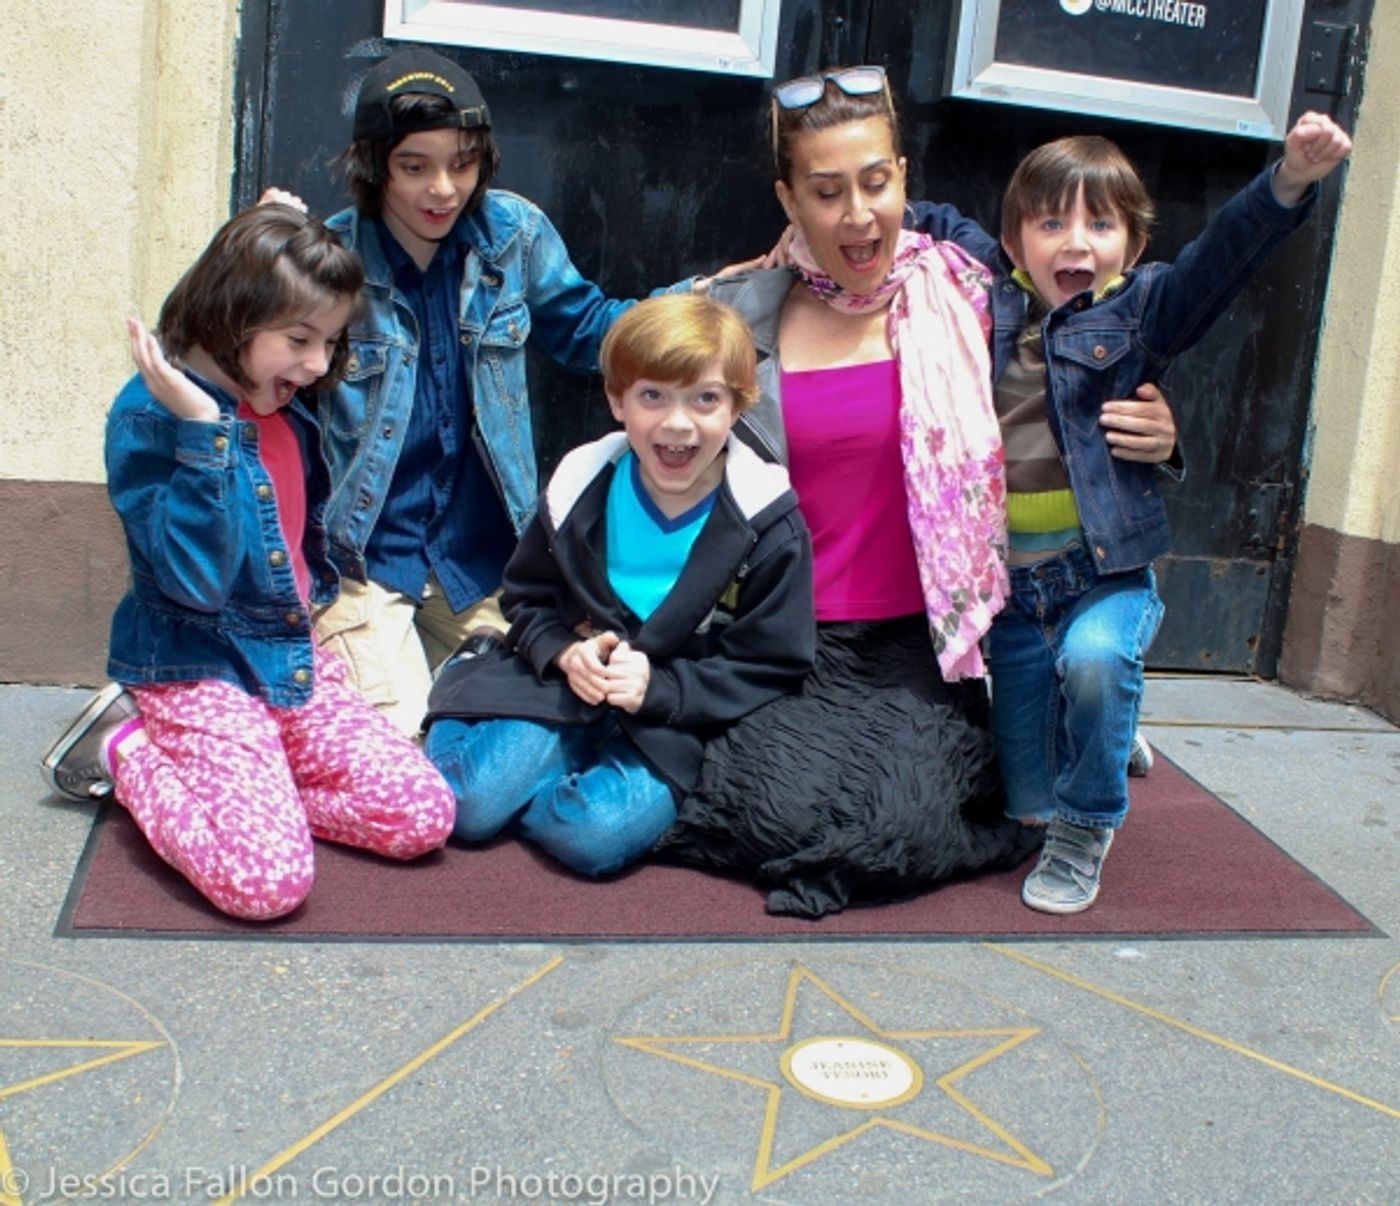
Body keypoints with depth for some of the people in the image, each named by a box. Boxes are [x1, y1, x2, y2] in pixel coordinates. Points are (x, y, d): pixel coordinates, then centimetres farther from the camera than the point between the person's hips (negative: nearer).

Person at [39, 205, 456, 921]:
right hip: (198, 671, -7)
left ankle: (229, 789, 8)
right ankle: (127, 749, 4)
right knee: (269, 880, -22)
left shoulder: (288, 414, 7)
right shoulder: (151, 415, -15)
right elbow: (196, 579, -25)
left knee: (424, 816, -6)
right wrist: (202, 429, -31)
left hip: (293, 660, 7)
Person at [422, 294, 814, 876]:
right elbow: (527, 596, 10)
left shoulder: (767, 526, -12)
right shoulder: (580, 487, -4)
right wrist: (564, 653, -12)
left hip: (675, 714, -2)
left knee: (598, 835, -30)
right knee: (468, 804, -18)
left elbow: (770, 667, -8)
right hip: (565, 684, 2)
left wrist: (658, 688, -21)